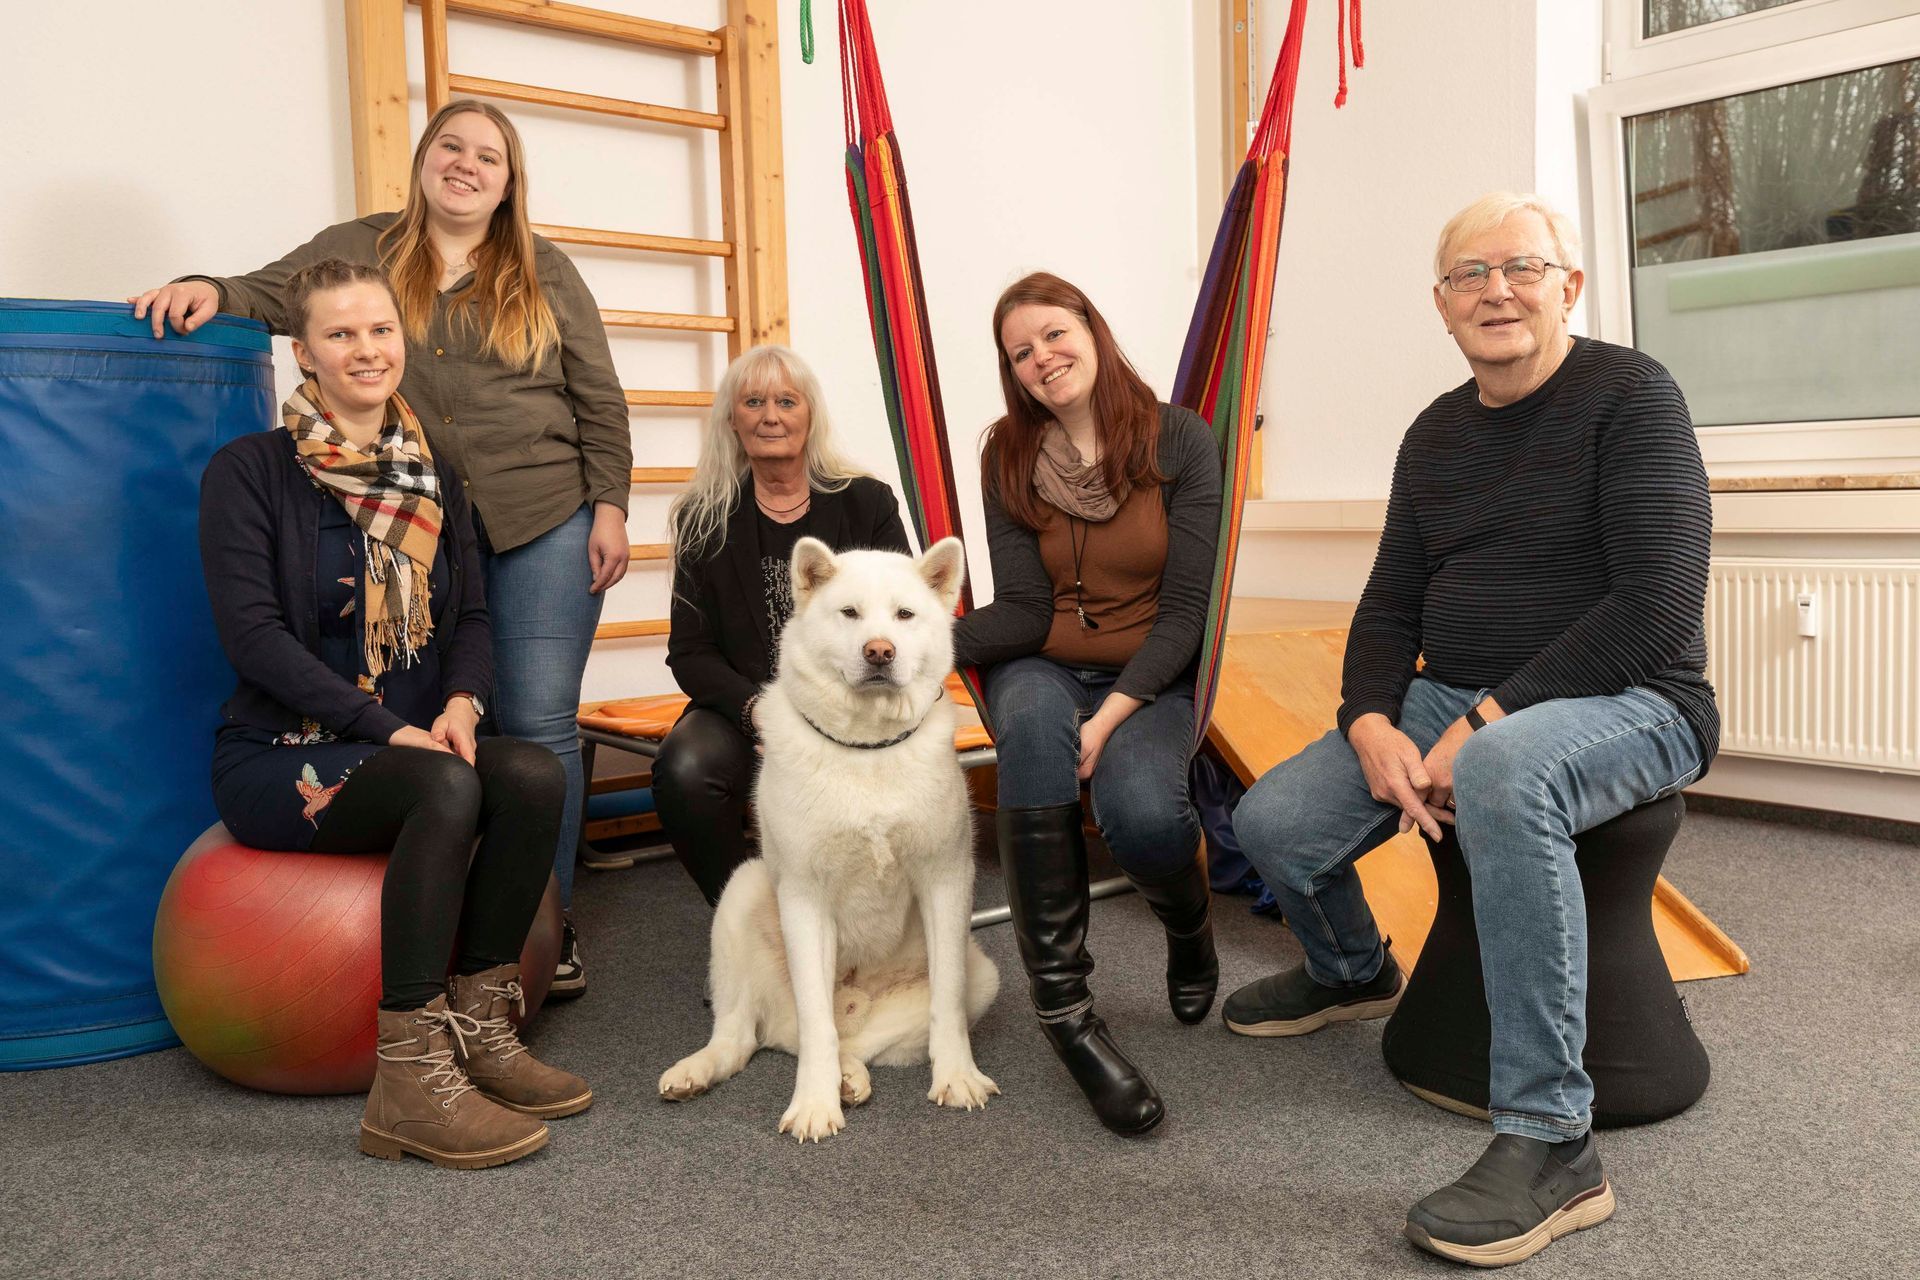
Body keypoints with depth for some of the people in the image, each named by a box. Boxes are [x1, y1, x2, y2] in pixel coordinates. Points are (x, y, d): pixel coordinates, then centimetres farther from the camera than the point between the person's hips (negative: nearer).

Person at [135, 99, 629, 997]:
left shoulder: (544, 273, 8)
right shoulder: (361, 250, 10)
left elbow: (597, 399, 6)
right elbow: (270, 294, 4)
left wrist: (608, 508, -1)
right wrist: (208, 291, -18)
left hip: (544, 528, -1)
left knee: (537, 724, 0)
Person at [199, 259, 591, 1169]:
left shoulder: (430, 476, 12)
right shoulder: (250, 469, -4)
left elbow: (472, 616, 10)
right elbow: (251, 632, -13)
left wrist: (460, 701, -13)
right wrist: (390, 728, -21)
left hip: (414, 741, 5)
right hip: (280, 754, -5)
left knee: (534, 777, -25)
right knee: (446, 787, -34)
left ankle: (479, 1033, -15)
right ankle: (409, 1082, -29)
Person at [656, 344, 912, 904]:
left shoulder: (868, 503, 5)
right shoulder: (705, 518, 6)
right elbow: (690, 652, 5)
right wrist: (755, 708, -15)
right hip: (742, 707, 1)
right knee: (684, 769, -31)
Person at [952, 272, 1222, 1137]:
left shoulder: (1179, 441, -4)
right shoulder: (1009, 457, 3)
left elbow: (1184, 610, -9)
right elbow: (1025, 611, -5)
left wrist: (1113, 714, -23)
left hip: (1151, 680, -1)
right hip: (1045, 671, 2)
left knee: (1143, 813, -35)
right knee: (1032, 723, -37)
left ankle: (1188, 925, 6)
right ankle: (1063, 1008, -28)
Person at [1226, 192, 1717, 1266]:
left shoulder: (1629, 394, -9)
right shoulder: (1435, 435, 12)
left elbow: (1660, 602, -19)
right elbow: (1390, 607, 12)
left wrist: (1487, 719, -22)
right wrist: (1373, 724, -9)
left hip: (1628, 704, -6)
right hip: (1455, 703, 7)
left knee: (1504, 775, -40)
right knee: (1273, 821, -8)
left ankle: (1550, 1143, -31)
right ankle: (1354, 973, 28)